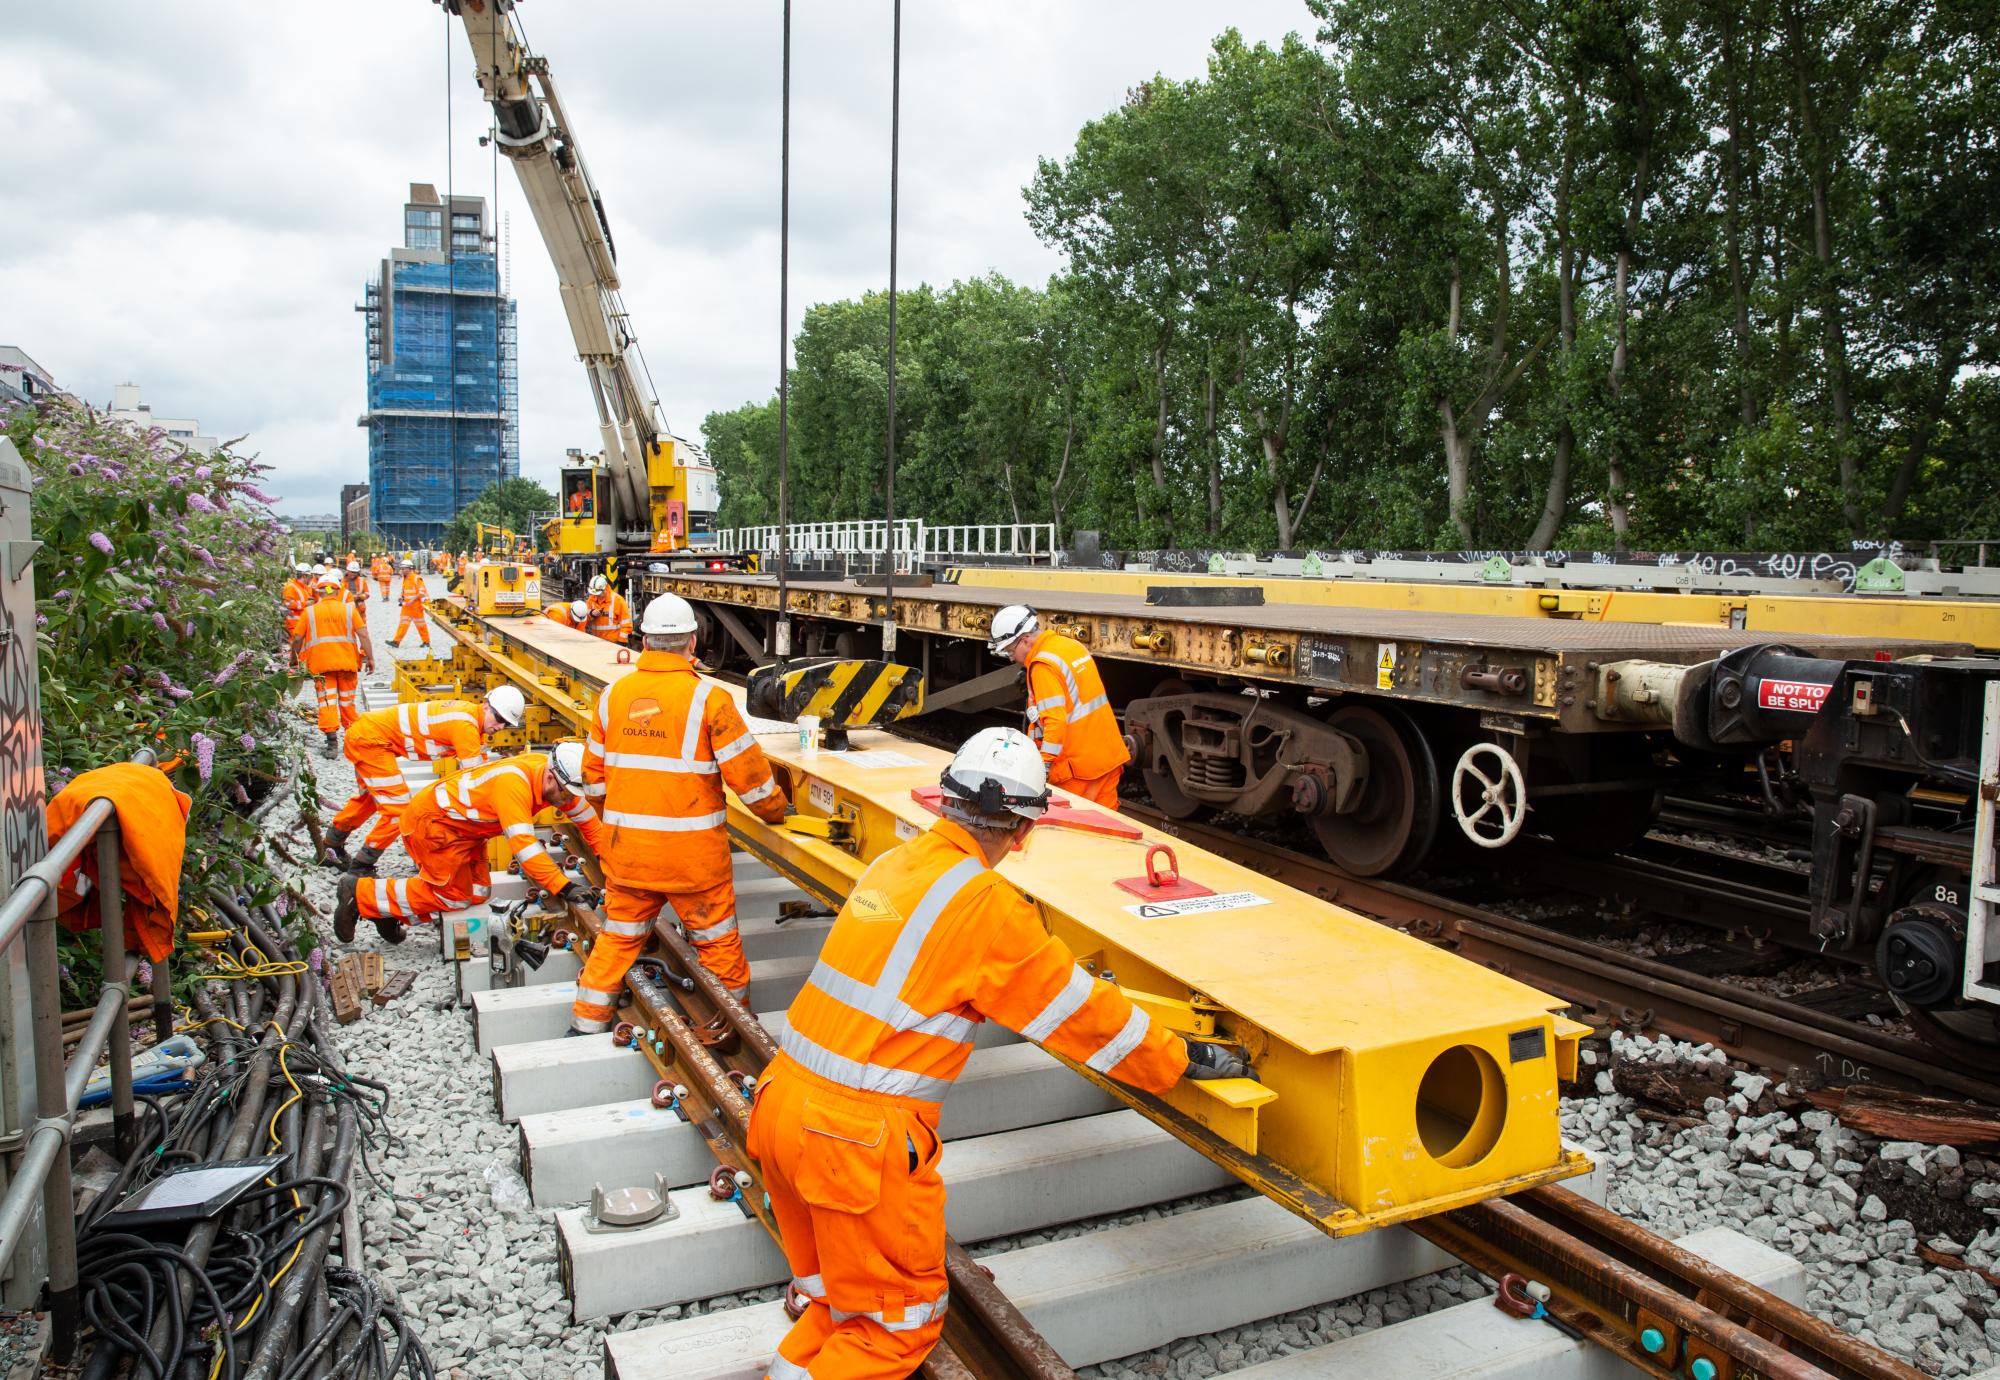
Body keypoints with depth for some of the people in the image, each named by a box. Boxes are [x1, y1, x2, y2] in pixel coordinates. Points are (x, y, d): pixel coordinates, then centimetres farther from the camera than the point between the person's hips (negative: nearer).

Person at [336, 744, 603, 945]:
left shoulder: (558, 776, -11)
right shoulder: (513, 783, -36)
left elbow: (585, 816, 2)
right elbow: (523, 844, -43)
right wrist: (564, 888, -45)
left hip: (462, 828, 9)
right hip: (431, 820, -9)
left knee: (477, 893, 5)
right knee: (453, 896, -5)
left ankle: (390, 909, 16)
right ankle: (360, 894, 5)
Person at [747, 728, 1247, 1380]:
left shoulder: (894, 862, 6)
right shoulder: (987, 904, -16)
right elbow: (1079, 1010, -7)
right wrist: (1181, 1060, 7)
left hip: (782, 1104, 8)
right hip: (856, 1136, -7)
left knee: (840, 1298, 25)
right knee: (899, 1324, 12)